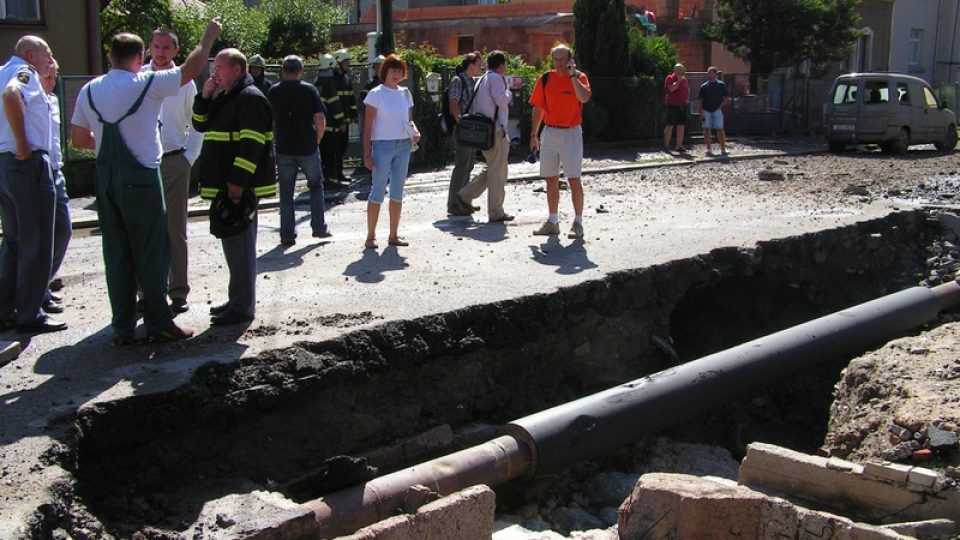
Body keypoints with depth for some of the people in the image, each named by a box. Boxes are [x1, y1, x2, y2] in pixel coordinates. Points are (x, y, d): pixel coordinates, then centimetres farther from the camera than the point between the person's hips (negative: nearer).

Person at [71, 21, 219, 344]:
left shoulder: (89, 91, 7)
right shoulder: (147, 84, -9)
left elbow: (79, 139, 10)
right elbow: (191, 69, -3)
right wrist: (208, 37, 10)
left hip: (105, 177, 5)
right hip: (140, 176, -5)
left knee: (116, 253, 9)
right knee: (151, 251, 2)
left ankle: (122, 328, 12)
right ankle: (158, 324, 5)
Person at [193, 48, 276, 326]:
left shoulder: (250, 98, -13)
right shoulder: (224, 97, 18)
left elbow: (252, 144, -20)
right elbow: (201, 125, 23)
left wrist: (238, 182, -24)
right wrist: (204, 97, 7)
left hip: (240, 187, -10)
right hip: (224, 185, 10)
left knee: (239, 245, -8)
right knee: (233, 243, 15)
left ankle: (242, 307, -4)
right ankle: (237, 300, 25)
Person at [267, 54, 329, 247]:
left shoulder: (273, 92, 0)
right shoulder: (309, 90, -6)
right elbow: (320, 119, -11)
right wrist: (316, 141, 2)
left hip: (284, 149, 1)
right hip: (307, 148, -1)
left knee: (286, 193, 7)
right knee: (316, 185, 17)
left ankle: (287, 235, 8)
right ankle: (318, 227, 13)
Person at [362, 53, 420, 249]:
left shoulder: (405, 93, 11)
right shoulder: (376, 94, -3)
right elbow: (368, 126, -4)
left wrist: (415, 131, -4)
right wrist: (367, 154, -10)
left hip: (404, 145, 5)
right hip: (383, 145, -5)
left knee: (398, 192, 8)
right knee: (378, 192, -3)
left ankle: (393, 235, 15)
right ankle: (371, 236, 5)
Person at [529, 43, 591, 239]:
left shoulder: (579, 77, -3)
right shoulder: (545, 79, 6)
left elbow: (584, 97, -23)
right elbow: (538, 108, 10)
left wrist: (572, 75, -19)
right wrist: (534, 134, 9)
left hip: (571, 133, -4)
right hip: (549, 133, 4)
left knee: (574, 179, -6)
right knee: (551, 180, 10)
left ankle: (578, 223, 1)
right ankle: (552, 222, 20)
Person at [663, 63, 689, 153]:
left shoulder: (684, 79, 17)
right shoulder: (669, 78, -3)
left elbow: (688, 90, 24)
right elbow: (672, 88, -19)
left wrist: (688, 98, 8)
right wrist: (678, 80, -13)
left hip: (682, 106, 7)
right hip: (673, 105, -7)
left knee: (681, 126, 6)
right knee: (670, 125, -7)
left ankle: (679, 146, 12)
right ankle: (666, 145, -4)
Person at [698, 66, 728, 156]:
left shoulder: (721, 85, 2)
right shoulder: (704, 86, 7)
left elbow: (725, 98, 4)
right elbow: (700, 100, 8)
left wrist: (720, 106, -10)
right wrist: (701, 112, 0)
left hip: (717, 111, -2)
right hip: (706, 111, 2)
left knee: (720, 129, -6)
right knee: (706, 129, 1)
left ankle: (723, 149, 0)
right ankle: (709, 149, 9)